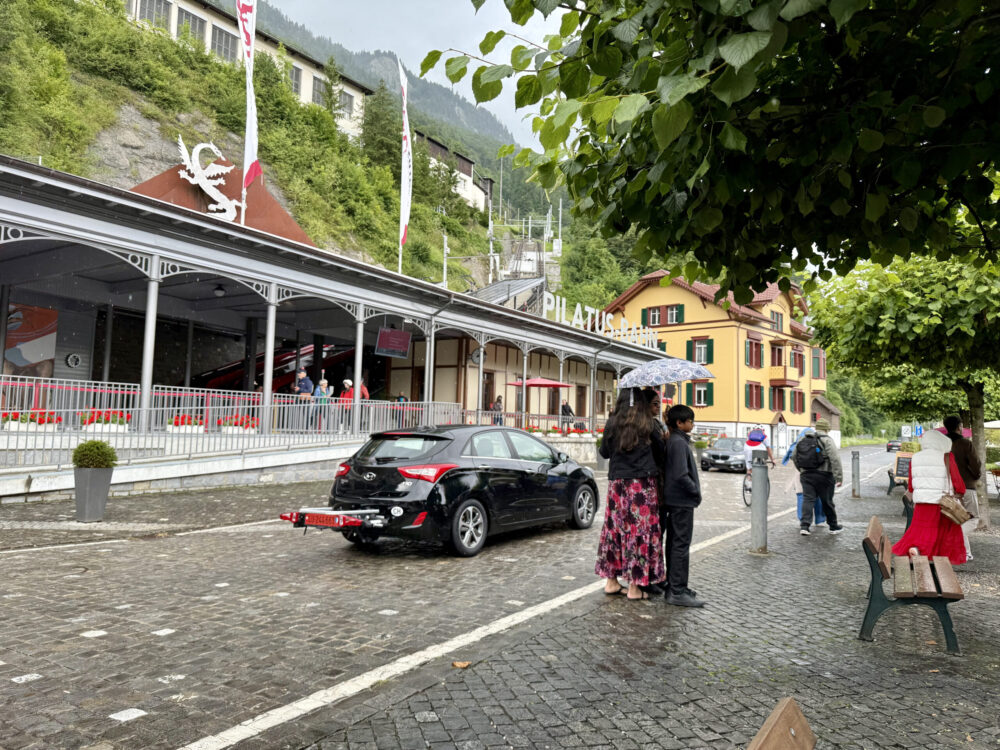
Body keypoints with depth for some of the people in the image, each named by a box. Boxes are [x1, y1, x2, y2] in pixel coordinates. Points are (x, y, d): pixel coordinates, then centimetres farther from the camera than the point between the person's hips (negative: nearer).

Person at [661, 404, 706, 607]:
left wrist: (694, 492, 14)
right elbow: (681, 474, -24)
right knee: (681, 545, -5)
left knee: (674, 543, 14)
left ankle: (673, 587, 23)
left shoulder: (674, 440, 13)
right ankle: (677, 592, -1)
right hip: (682, 501, -10)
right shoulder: (679, 442, -17)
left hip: (675, 499, 10)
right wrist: (695, 492, -11)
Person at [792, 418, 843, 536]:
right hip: (823, 475, -4)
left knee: (808, 499, 1)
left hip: (806, 475, 4)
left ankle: (804, 525, -13)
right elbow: (835, 459, -17)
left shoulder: (802, 439, 11)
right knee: (827, 502, 9)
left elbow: (794, 457, 18)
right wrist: (839, 477, -17)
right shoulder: (827, 440, -6)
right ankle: (833, 526, 24)